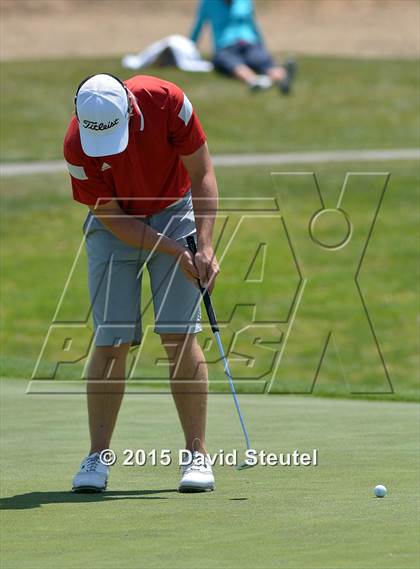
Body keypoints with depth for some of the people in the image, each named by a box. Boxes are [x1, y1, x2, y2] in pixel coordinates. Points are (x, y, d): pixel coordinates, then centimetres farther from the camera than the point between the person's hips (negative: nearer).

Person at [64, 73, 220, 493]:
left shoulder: (167, 102, -26)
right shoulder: (77, 147, -25)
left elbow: (203, 175, -15)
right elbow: (113, 219, -17)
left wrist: (205, 245, -23)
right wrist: (176, 253, -23)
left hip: (174, 212, 0)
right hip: (115, 226, 0)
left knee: (180, 337, -9)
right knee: (110, 343, -6)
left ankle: (197, 454, -6)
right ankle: (97, 458, 0)